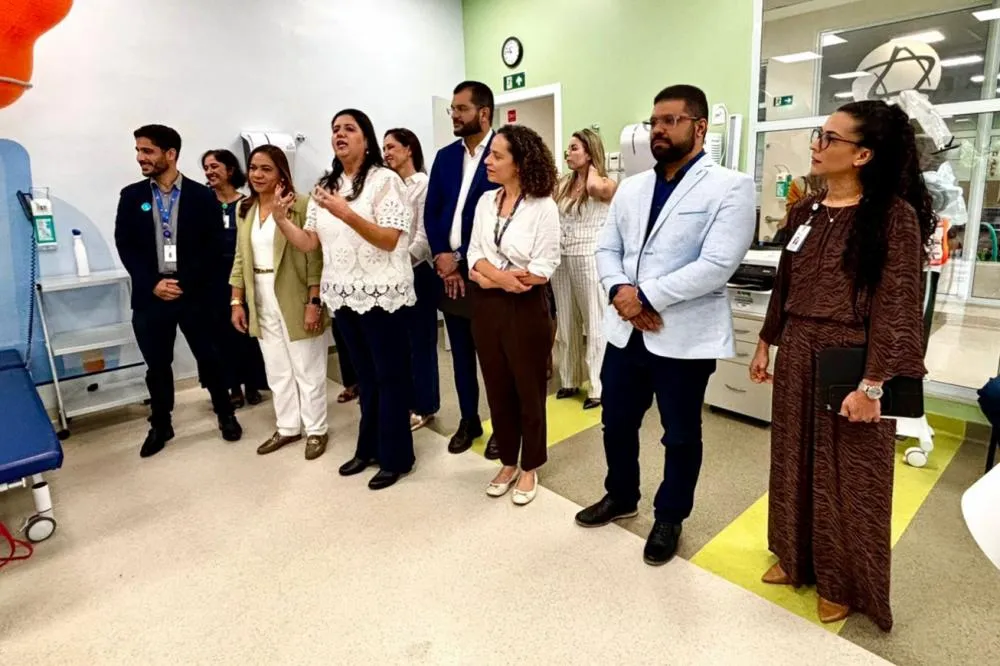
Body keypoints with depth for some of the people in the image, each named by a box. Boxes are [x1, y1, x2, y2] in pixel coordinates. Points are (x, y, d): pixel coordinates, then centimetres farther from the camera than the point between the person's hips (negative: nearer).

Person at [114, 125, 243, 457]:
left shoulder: (202, 196, -1)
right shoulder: (131, 196, 7)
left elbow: (214, 249, -5)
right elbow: (125, 246, 3)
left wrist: (185, 283, -12)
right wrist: (152, 284, -9)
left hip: (194, 293, -2)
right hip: (150, 295, 2)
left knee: (208, 357, 7)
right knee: (157, 364, 10)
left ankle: (225, 415, 26)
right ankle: (160, 425, 27)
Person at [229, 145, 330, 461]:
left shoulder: (300, 205, -11)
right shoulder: (244, 209, 10)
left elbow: (314, 258, -14)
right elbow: (241, 259, 13)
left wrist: (314, 302, -18)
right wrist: (237, 301, 9)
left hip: (296, 301, -6)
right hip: (262, 302, 6)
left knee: (307, 369, 6)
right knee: (277, 370, 14)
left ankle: (316, 430, 21)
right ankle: (287, 427, 29)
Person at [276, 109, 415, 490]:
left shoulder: (384, 179, -8)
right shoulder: (324, 186, 12)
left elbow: (390, 241, -17)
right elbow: (308, 243, 8)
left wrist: (347, 214, -27)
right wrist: (281, 219, -8)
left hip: (381, 294, -6)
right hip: (344, 295, 6)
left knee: (389, 375, 3)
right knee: (365, 375, 16)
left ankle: (396, 457, 16)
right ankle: (369, 448, 30)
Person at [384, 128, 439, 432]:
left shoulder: (424, 184, -7)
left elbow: (424, 234, -12)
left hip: (417, 271, -6)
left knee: (420, 339, 5)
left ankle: (424, 405, 18)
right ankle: (406, 400, 24)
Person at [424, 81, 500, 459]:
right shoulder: (445, 156, 12)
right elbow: (431, 212, 9)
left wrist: (466, 261, -12)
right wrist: (441, 256, -6)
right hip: (450, 269, 5)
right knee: (461, 352, 13)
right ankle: (469, 420, 28)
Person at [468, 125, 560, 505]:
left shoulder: (543, 207, -10)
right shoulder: (486, 201, 7)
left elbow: (542, 271, -16)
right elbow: (474, 254, 2)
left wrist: (488, 275, -13)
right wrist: (499, 275, -19)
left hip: (526, 309, -5)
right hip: (486, 307, 6)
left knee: (529, 391, 9)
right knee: (498, 389, 15)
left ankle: (529, 468, 28)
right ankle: (508, 463, 33)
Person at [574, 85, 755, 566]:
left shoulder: (730, 187, -7)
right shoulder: (631, 188, 13)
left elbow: (717, 265, -18)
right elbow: (607, 248, 8)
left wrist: (646, 296, -18)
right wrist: (620, 291, -12)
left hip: (685, 337, -5)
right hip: (625, 331, 6)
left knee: (681, 437, 13)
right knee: (617, 423, 18)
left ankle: (669, 519, 35)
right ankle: (621, 497, 43)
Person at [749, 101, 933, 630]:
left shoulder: (894, 215, -12)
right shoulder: (805, 211, 6)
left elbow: (897, 307, -15)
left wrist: (872, 385, -19)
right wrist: (766, 344, 15)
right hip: (797, 355, 6)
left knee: (847, 476, 11)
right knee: (794, 460, 17)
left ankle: (843, 583, 34)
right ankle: (796, 558, 40)